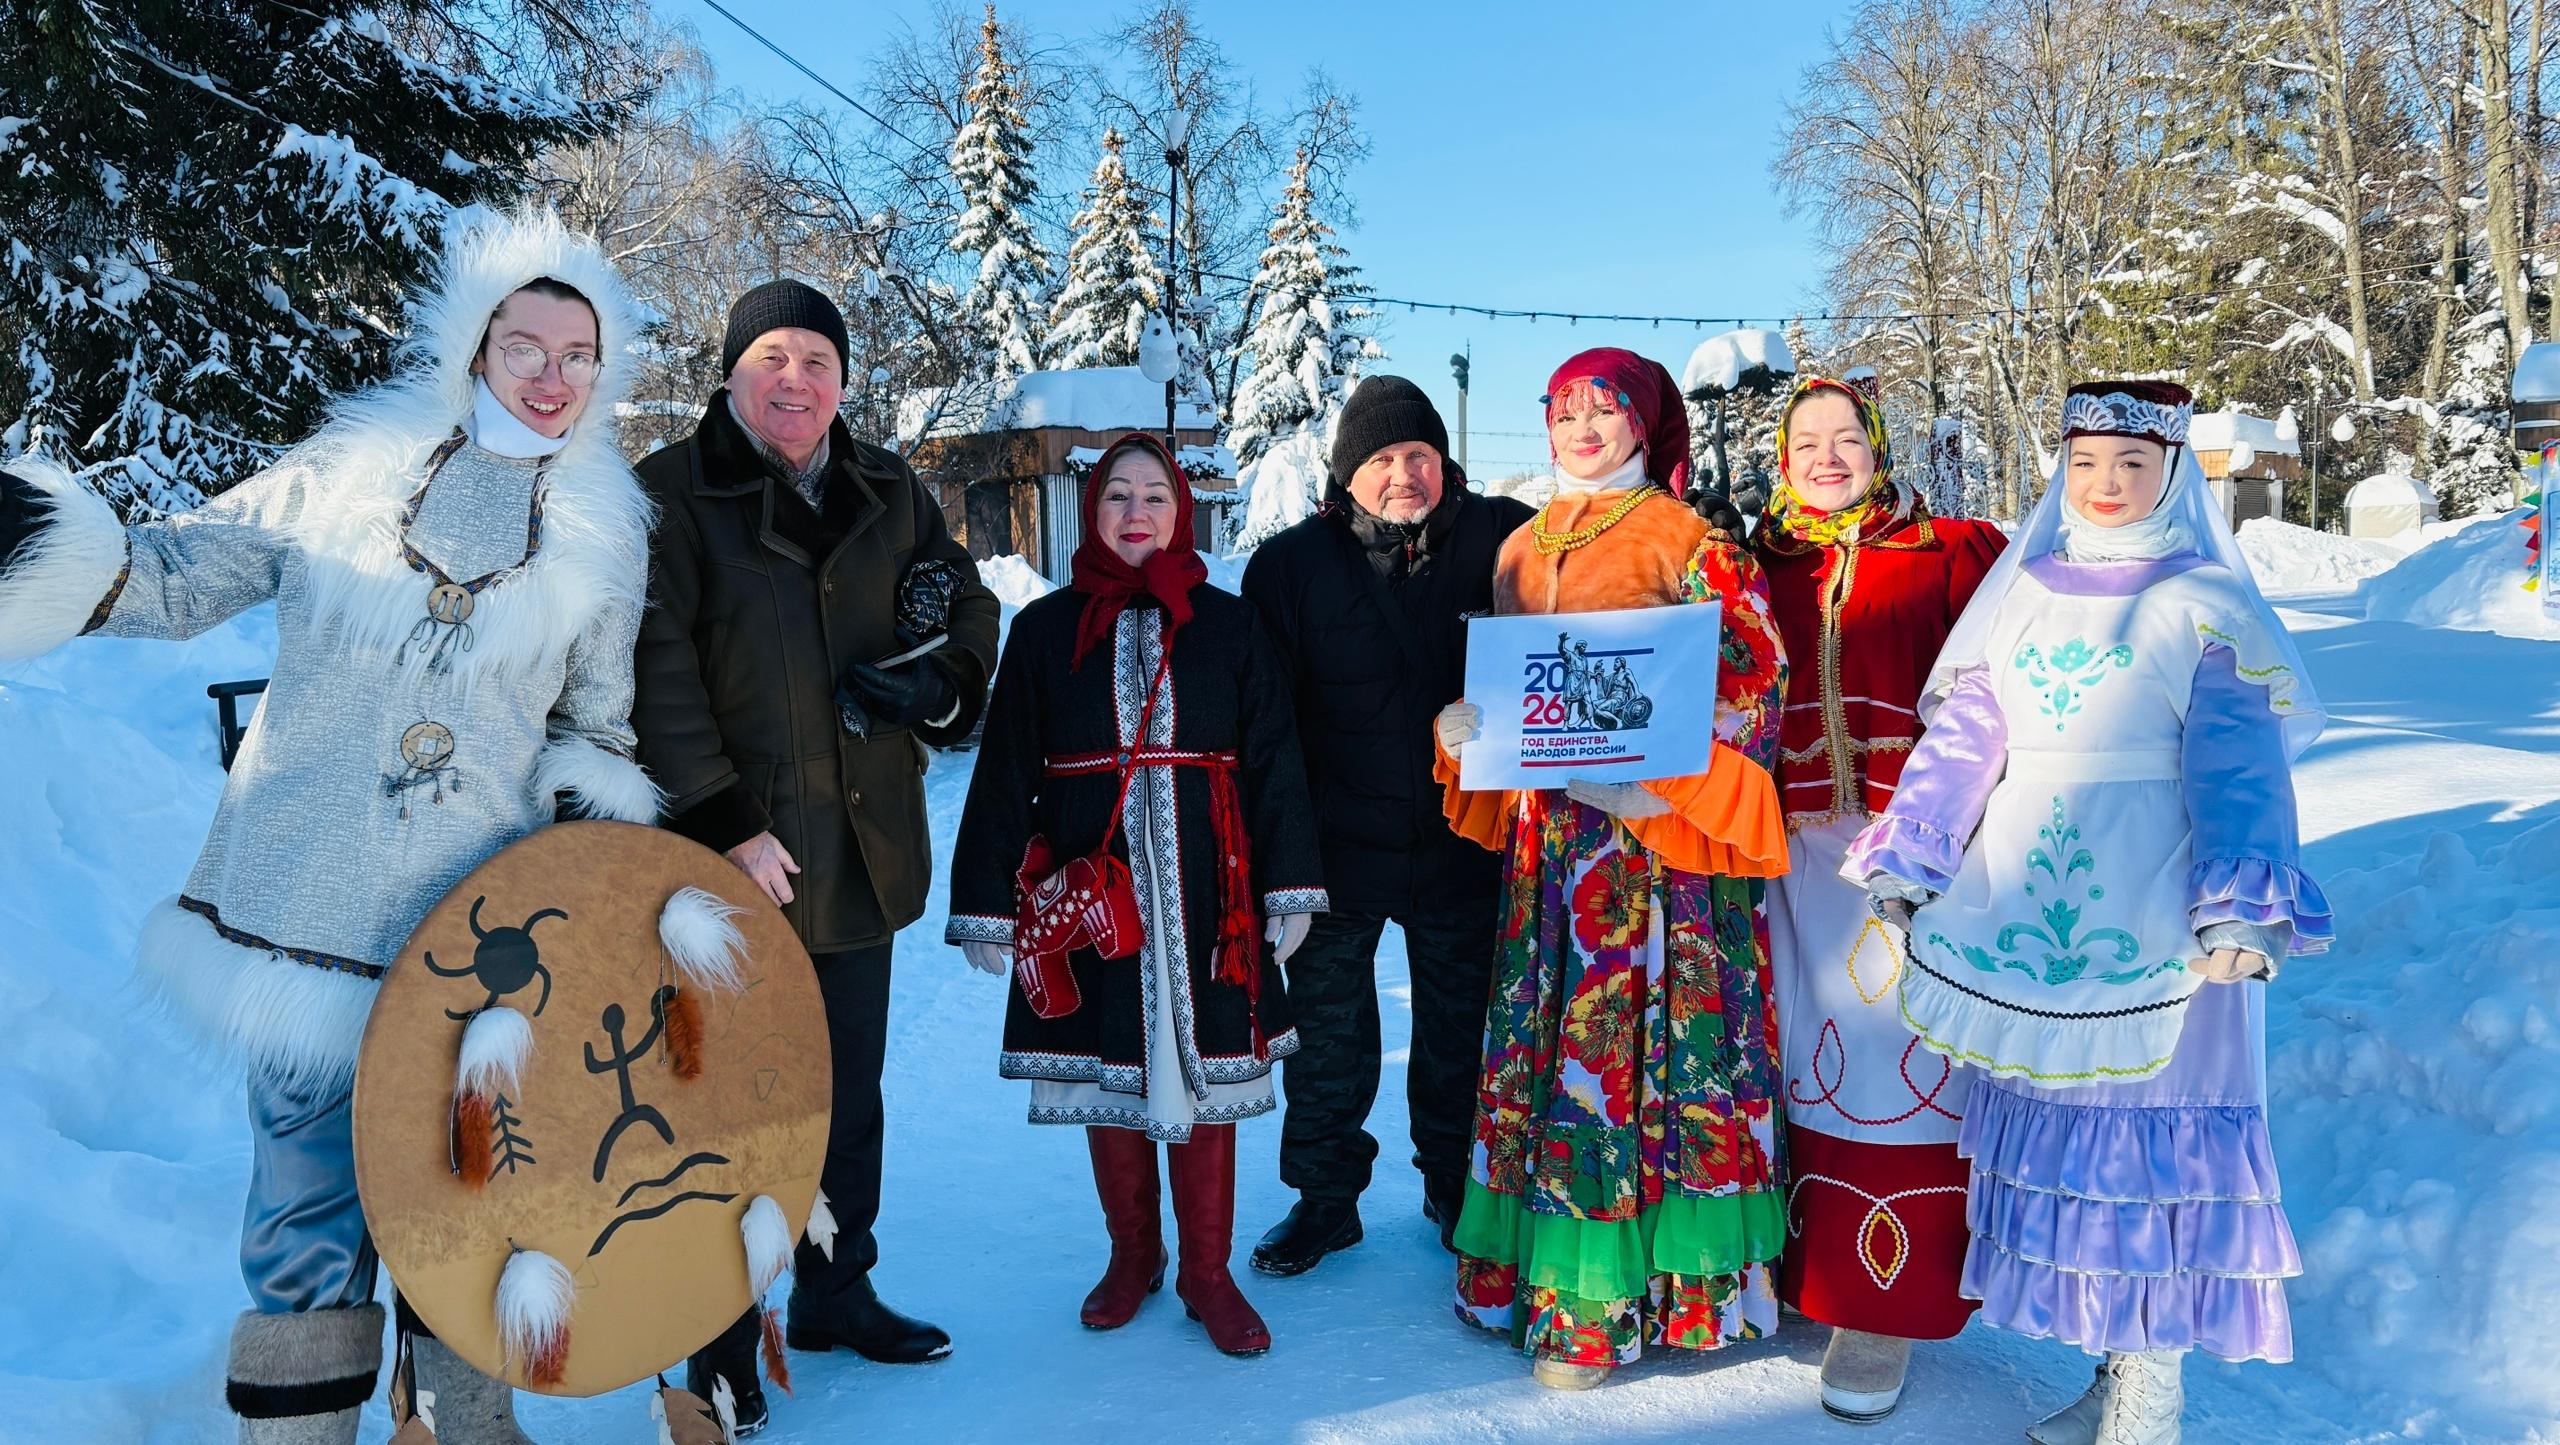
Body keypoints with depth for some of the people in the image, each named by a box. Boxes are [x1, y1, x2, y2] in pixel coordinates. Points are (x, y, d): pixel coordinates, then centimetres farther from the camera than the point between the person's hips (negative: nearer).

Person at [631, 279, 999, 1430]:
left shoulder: (888, 493, 8)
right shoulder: (670, 495, -7)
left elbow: (968, 602, 18)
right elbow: (657, 676, -14)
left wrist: (941, 681, -5)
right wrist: (724, 827, -18)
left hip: (863, 851, 5)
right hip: (734, 861, -5)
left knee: (851, 1093, 17)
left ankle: (836, 1292, 36)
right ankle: (723, 1343, 22)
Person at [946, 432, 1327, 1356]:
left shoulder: (1228, 624, 5)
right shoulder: (1046, 629, 5)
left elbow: (1274, 759, 4)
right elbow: (1004, 773, 5)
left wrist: (1290, 886, -2)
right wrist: (988, 901, 1)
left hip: (1203, 889, 0)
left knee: (1205, 1071, 4)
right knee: (1107, 1075, 9)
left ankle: (1208, 1274, 20)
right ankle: (1132, 1258, 29)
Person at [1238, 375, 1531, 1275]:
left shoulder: (1504, 542, -6)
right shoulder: (1292, 564, -5)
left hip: (1464, 841, 0)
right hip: (1335, 846, 0)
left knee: (1461, 1029, 16)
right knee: (1327, 1031, 11)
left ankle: (1458, 1185, 35)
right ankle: (1325, 1194, 29)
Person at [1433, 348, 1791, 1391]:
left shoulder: (1688, 542, -2)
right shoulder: (1523, 549, 15)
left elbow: (1750, 679, -8)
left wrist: (1662, 773, -20)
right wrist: (1464, 726, -3)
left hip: (1653, 834, -5)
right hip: (1548, 828, 5)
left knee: (1629, 1039, -4)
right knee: (1541, 1036, 8)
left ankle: (1600, 1297, 5)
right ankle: (1529, 1260, 19)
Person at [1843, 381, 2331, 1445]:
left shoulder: (2205, 604, 0)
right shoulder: (2019, 591, 12)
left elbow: (2236, 769, -9)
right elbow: (1959, 739, 11)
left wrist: (2239, 911, -21)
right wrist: (1902, 865, 6)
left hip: (2150, 923, -4)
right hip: (2022, 917, 5)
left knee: (2148, 1138, -1)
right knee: (2049, 1127, 8)